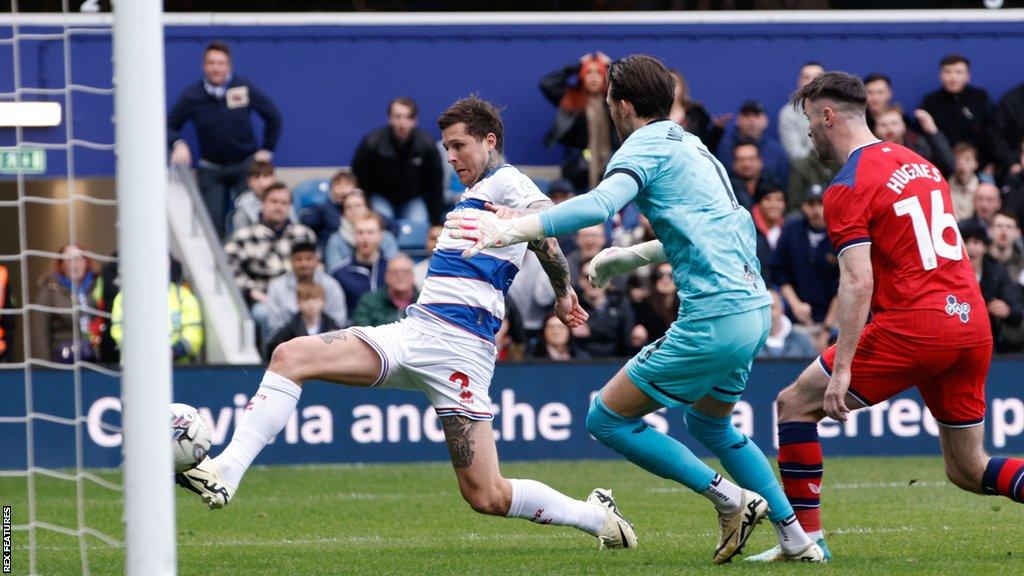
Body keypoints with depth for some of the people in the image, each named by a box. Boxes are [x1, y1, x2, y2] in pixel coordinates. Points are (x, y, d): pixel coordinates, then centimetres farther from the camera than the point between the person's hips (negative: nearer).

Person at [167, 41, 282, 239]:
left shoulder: (245, 88, -7)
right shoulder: (192, 96, -7)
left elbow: (272, 116, 6)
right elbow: (170, 126, 1)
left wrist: (267, 149, 5)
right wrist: (178, 143, -19)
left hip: (245, 165, 0)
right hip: (211, 169, 0)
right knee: (213, 224, -7)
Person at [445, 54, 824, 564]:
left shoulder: (645, 145, -6)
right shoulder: (692, 146, 21)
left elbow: (600, 205, -26)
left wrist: (512, 231, -30)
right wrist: (629, 256, 42)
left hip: (713, 320, -9)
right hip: (754, 308, 9)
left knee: (607, 421, -1)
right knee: (709, 425, 29)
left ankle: (729, 499, -3)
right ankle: (797, 538, 26)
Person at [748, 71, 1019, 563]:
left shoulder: (848, 187, -6)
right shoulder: (919, 164, 19)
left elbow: (857, 282, -16)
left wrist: (842, 369, -19)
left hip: (912, 324, -7)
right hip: (971, 323, 7)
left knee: (794, 405, 7)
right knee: (968, 472, 13)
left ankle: (807, 537, 5)